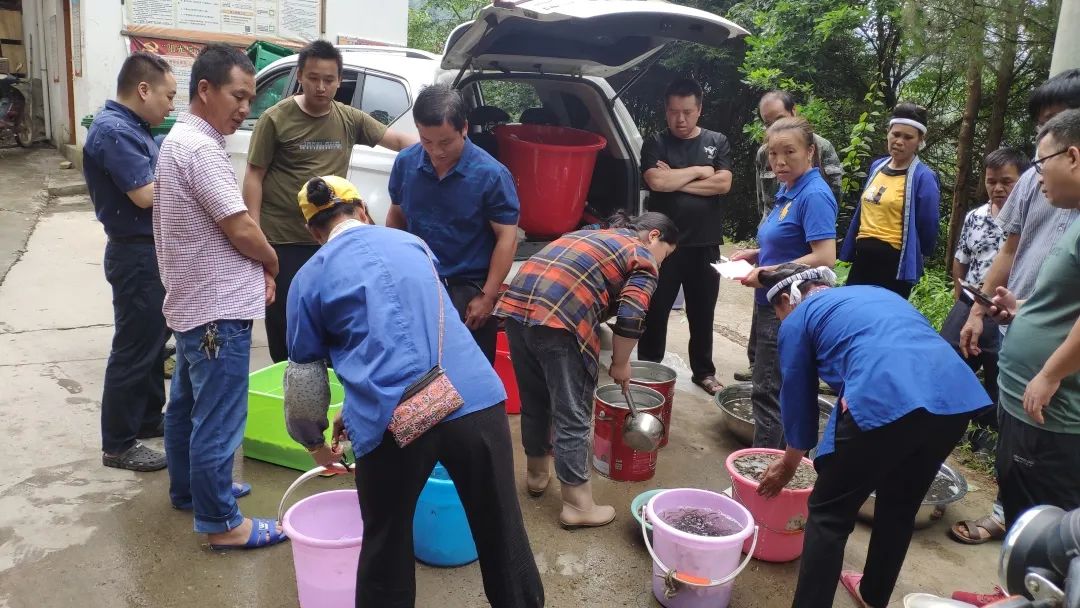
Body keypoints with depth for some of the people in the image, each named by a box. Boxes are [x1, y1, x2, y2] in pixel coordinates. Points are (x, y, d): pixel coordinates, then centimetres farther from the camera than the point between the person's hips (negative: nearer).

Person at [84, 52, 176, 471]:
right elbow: (145, 194, -25)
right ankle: (118, 444, 8)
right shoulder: (113, 130, -19)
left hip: (153, 250, 10)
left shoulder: (133, 127, 12)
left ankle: (148, 418, 34)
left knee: (155, 338, 19)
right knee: (134, 347, -3)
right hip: (136, 254, -10)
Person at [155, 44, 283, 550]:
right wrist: (272, 264, -2)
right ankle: (221, 523, 7)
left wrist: (258, 270, 6)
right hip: (217, 309, -11)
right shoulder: (199, 148, -20)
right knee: (218, 421, -2)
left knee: (187, 405, 22)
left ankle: (188, 489, 37)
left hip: (193, 302, 11)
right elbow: (240, 229, -21)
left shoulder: (180, 140, 14)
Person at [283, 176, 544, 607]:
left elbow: (303, 378, 16)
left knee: (387, 548, 18)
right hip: (476, 399, 3)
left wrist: (314, 441, 35)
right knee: (501, 528, 18)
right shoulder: (411, 242, 23)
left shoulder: (309, 278, 13)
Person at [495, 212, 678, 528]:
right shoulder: (644, 260, 9)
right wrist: (620, 364, 10)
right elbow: (630, 319, -4)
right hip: (558, 321, -7)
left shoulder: (593, 235, 31)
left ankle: (537, 473, 41)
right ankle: (577, 505, 13)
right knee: (573, 417, 4)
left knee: (534, 401, 23)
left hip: (515, 305, 8)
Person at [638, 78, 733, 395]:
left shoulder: (717, 142, 7)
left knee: (703, 312, 13)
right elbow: (657, 182, -16)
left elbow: (723, 183, -8)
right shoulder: (655, 144, 1)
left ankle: (703, 371, 27)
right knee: (656, 310, 5)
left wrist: (676, 180, -10)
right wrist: (698, 171, -8)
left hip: (705, 244, 2)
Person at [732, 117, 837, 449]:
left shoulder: (814, 195, -17)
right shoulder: (787, 191, 11)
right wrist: (756, 254, 6)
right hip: (771, 305, 10)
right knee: (771, 389, 17)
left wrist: (769, 273, -20)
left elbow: (825, 257, -24)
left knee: (769, 393, -3)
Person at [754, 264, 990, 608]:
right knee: (900, 505, 27)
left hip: (885, 401, -7)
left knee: (829, 515, 10)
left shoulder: (798, 318, 18)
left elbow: (797, 394, 24)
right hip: (957, 396, 7)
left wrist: (789, 464, 40)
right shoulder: (876, 294, 35)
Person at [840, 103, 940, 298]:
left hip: (895, 263, -6)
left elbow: (927, 229, -8)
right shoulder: (877, 166, 9)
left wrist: (913, 255, 6)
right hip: (863, 257, 6)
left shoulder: (923, 177, -11)